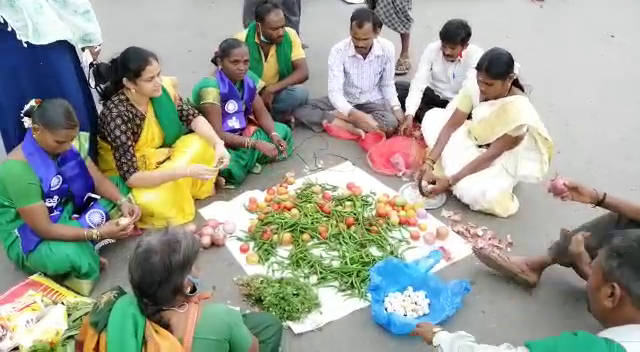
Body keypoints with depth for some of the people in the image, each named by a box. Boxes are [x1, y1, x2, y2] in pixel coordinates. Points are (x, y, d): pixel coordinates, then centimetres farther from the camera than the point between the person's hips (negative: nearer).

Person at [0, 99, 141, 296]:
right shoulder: (17, 168, -31)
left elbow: (98, 180, -6)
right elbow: (44, 229, -29)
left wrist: (123, 202, -26)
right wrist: (98, 233, -37)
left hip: (68, 214, 8)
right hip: (30, 237, -7)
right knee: (73, 255, -39)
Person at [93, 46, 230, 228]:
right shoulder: (117, 114, -32)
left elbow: (192, 117, -8)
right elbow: (130, 176, -35)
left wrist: (218, 143, -28)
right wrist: (186, 171, -42)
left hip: (159, 159, 6)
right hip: (123, 175, -5)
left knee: (204, 144, -15)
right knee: (156, 202, -34)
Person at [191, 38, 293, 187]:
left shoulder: (248, 78, -7)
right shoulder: (210, 87, -27)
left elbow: (262, 114, 1)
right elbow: (217, 134, -29)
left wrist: (274, 135, -20)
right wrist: (256, 144, -34)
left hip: (241, 133, 7)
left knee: (284, 132, -3)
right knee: (232, 170, -36)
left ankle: (245, 160, -10)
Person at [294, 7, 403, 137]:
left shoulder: (387, 49, -15)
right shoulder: (338, 51, -21)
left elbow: (387, 84, 0)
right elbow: (335, 92, -27)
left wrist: (396, 107, -18)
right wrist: (356, 115, -42)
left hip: (373, 102, 1)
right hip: (344, 101, 0)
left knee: (391, 123, -34)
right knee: (300, 108, -21)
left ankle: (333, 118, -21)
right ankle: (351, 127, -29)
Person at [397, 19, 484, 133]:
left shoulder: (476, 55, -22)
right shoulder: (432, 49, -17)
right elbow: (418, 84, -23)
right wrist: (410, 116, -36)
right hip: (434, 96, 2)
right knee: (398, 87, -20)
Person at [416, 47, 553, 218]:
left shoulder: (518, 110, -34)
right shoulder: (475, 87, -20)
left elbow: (491, 155, -30)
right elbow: (452, 125, -17)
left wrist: (450, 181, -33)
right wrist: (429, 163, -26)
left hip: (506, 156, -6)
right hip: (478, 141, 7)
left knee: (472, 191, -35)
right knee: (433, 117, -9)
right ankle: (456, 171, -10)